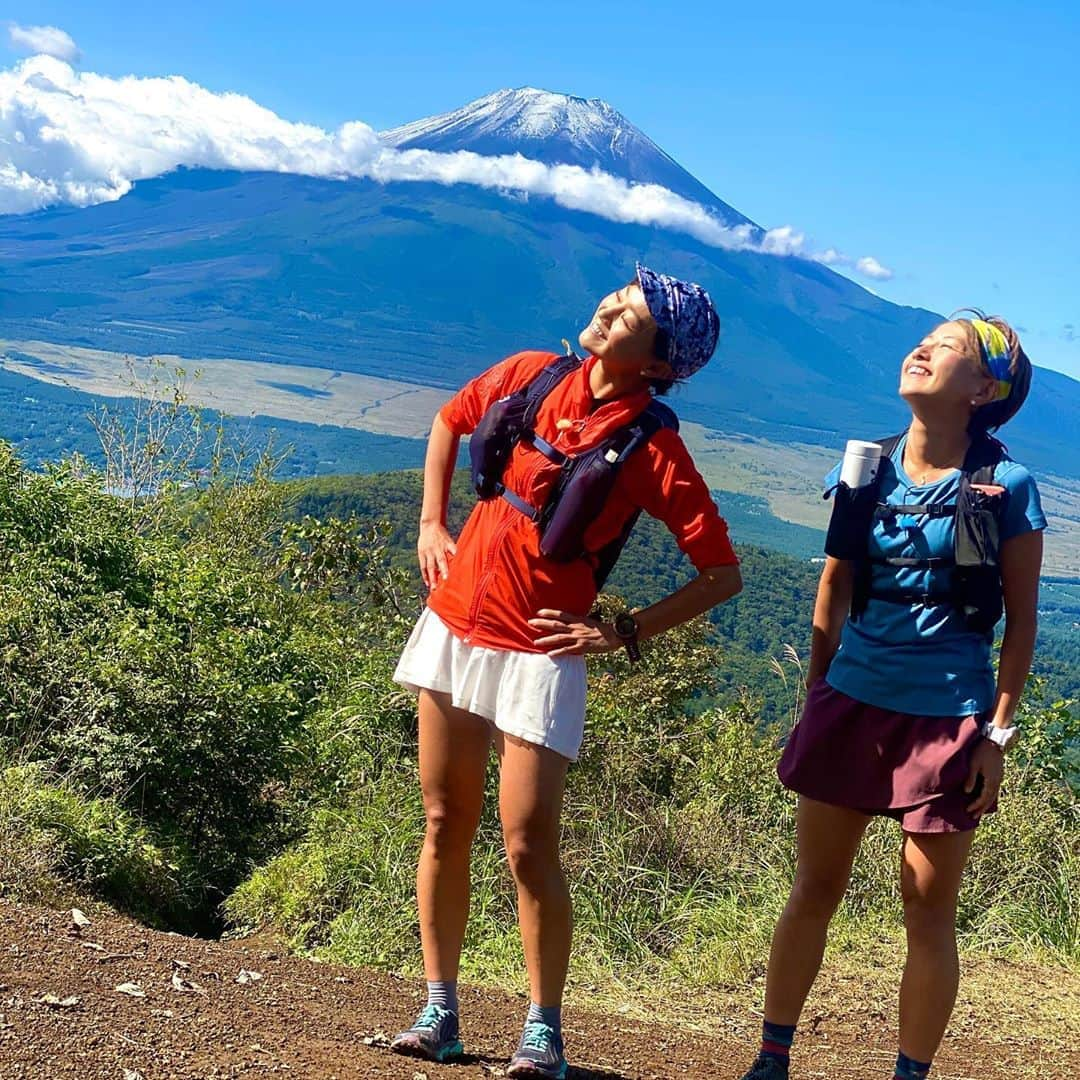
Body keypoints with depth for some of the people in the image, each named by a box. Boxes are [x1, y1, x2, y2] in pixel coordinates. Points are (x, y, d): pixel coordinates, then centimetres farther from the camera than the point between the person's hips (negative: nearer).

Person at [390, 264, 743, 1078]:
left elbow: (724, 574, -9)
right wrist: (431, 523, 11)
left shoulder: (653, 450, -12)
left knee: (529, 847, -6)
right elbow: (449, 422, 21)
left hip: (538, 653, -5)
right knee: (445, 824, 9)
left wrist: (626, 632, -12)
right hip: (454, 624, 5)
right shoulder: (532, 375, 1)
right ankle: (440, 1011, 21)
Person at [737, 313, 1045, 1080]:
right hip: (854, 702, 4)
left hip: (946, 718, -3)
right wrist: (814, 699, 11)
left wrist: (998, 733, -7)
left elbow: (1021, 620, -3)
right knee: (815, 889, 10)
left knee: (929, 911, 6)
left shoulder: (1006, 487, -6)